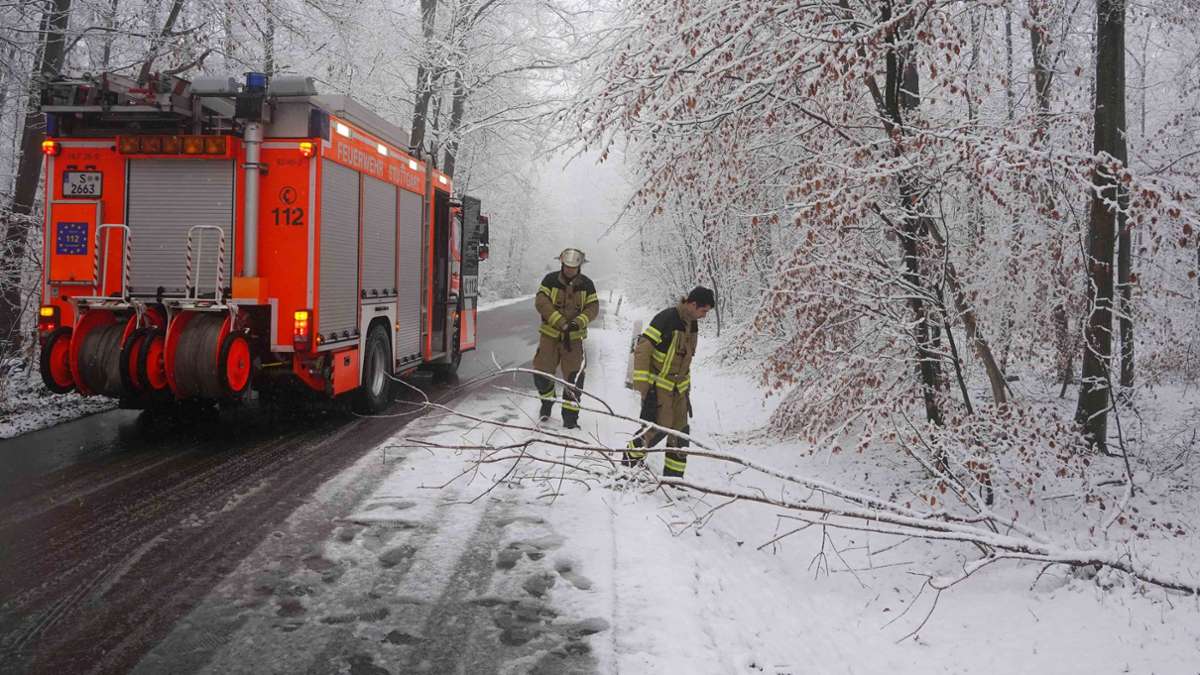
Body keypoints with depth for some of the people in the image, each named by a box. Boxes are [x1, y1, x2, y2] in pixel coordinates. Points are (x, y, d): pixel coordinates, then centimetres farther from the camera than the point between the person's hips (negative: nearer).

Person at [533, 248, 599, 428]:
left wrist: (578, 322, -21)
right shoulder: (550, 280, -6)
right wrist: (561, 322, -23)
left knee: (574, 377, -7)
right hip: (550, 334, 0)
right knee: (541, 373, 2)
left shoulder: (586, 284, 0)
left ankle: (570, 416, 3)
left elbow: (593, 307, -2)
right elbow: (541, 302, -15)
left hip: (574, 337, 0)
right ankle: (547, 401, 33)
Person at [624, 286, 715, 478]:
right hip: (658, 384, -8)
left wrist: (687, 386, 20)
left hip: (678, 386, 8)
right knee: (660, 425, -12)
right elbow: (642, 349, -21)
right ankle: (631, 458, 9)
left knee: (680, 431, 5)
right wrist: (642, 385, -23)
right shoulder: (666, 319, -20)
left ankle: (674, 475, 14)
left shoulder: (692, 324, 6)